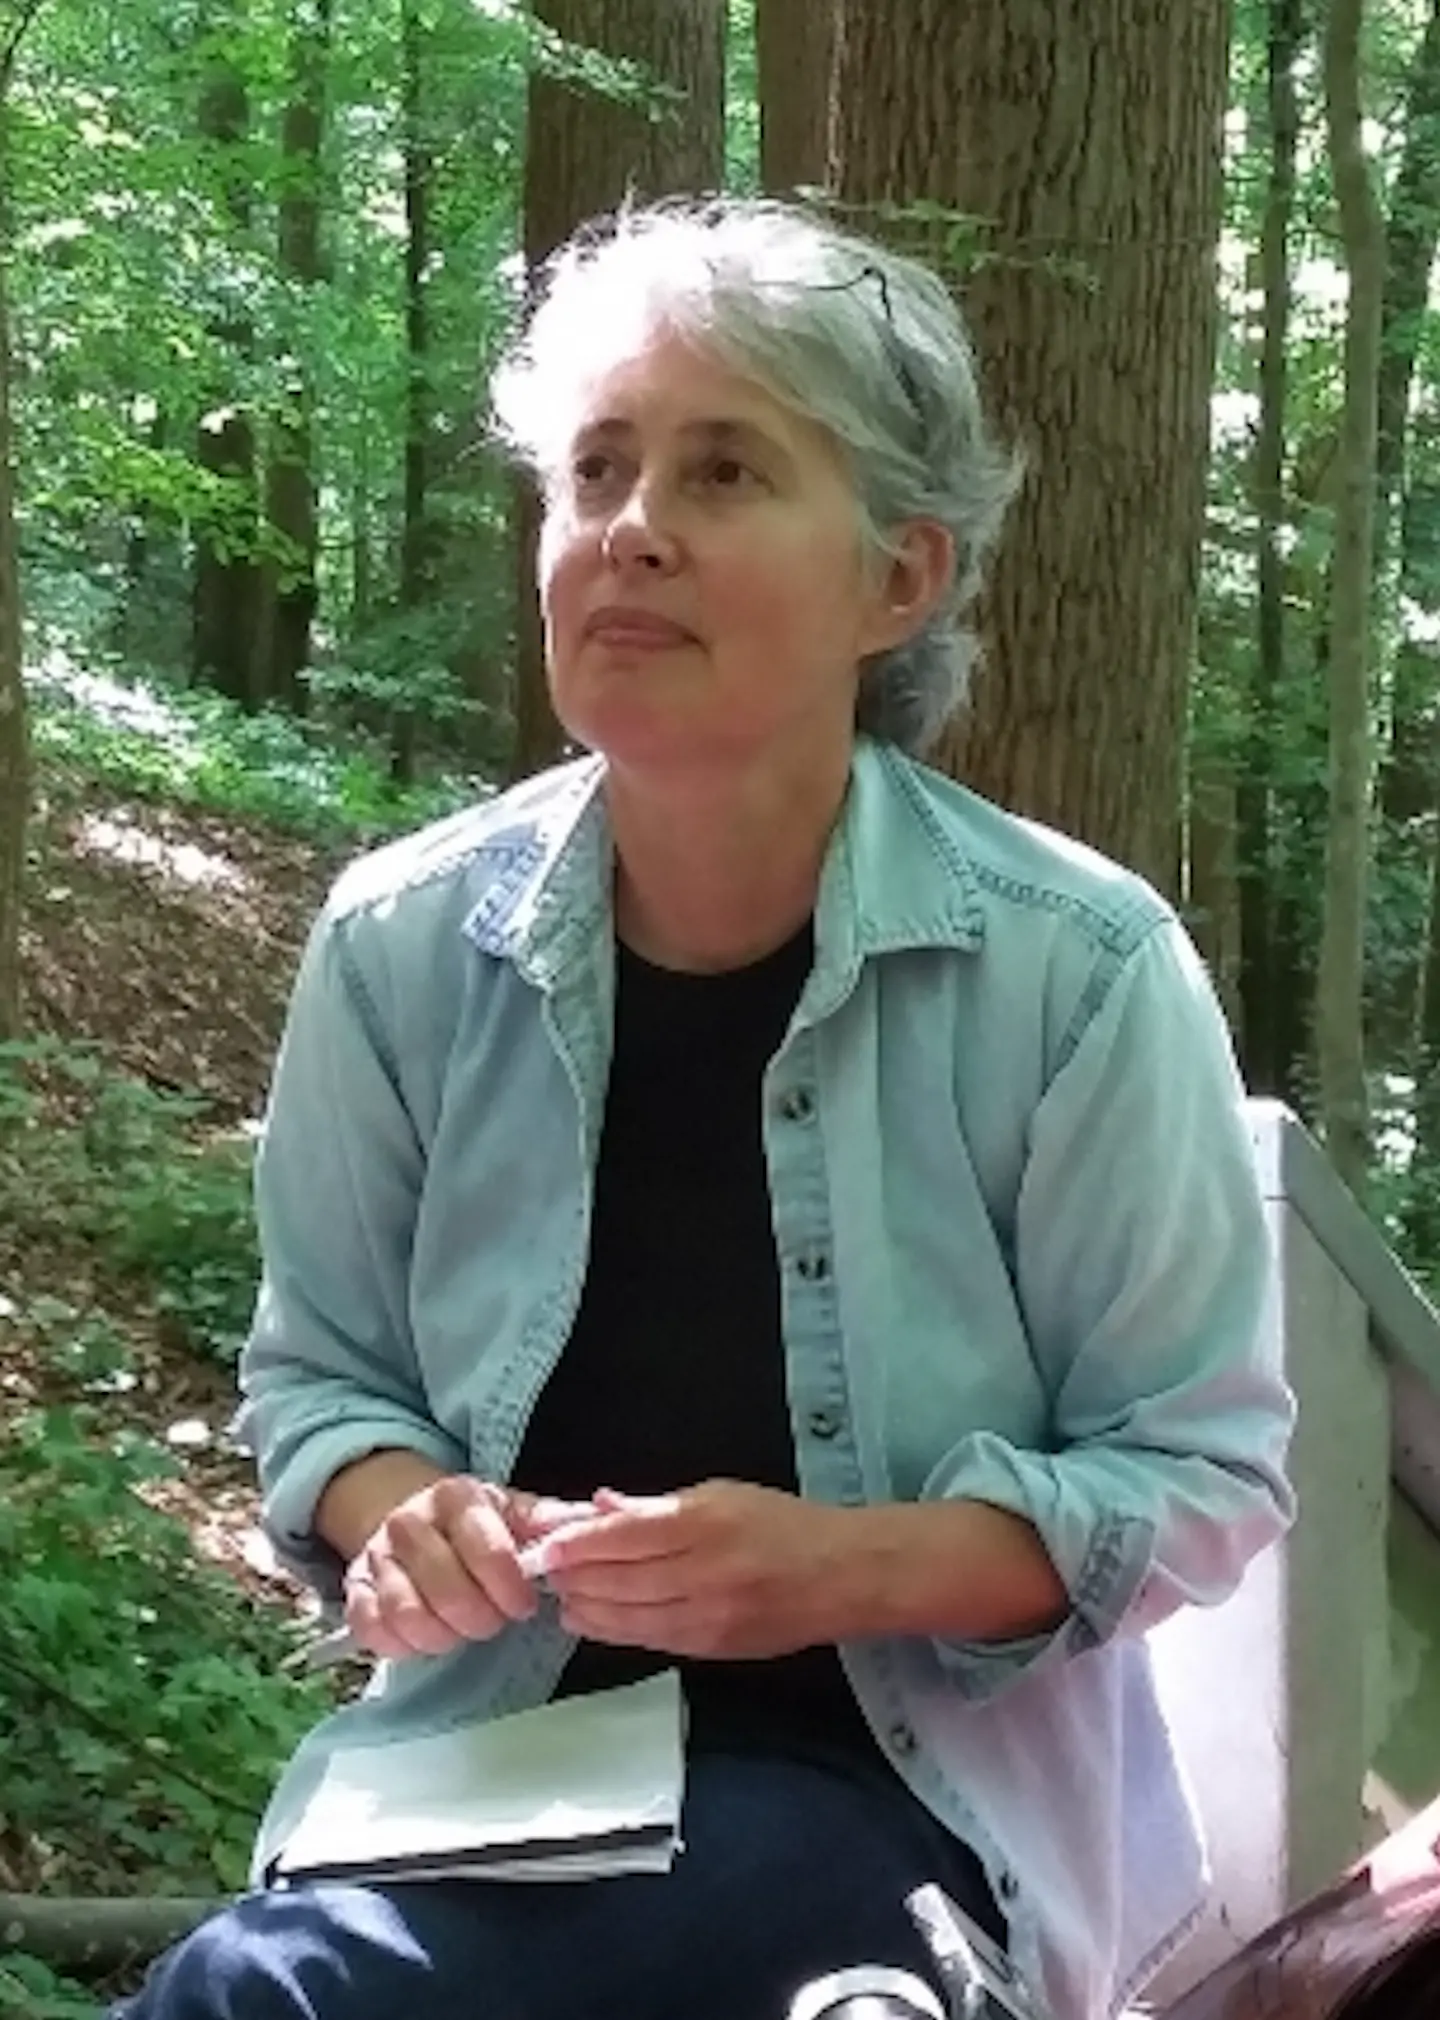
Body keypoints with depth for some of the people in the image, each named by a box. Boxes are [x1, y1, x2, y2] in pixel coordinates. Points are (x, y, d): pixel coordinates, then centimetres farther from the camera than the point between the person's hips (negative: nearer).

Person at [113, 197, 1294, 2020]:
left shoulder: (1077, 969, -12)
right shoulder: (403, 944, -2)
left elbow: (1196, 1467, -6)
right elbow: (315, 1375, 10)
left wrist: (841, 1566, -21)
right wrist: (394, 1514, -13)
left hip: (902, 1789, -4)